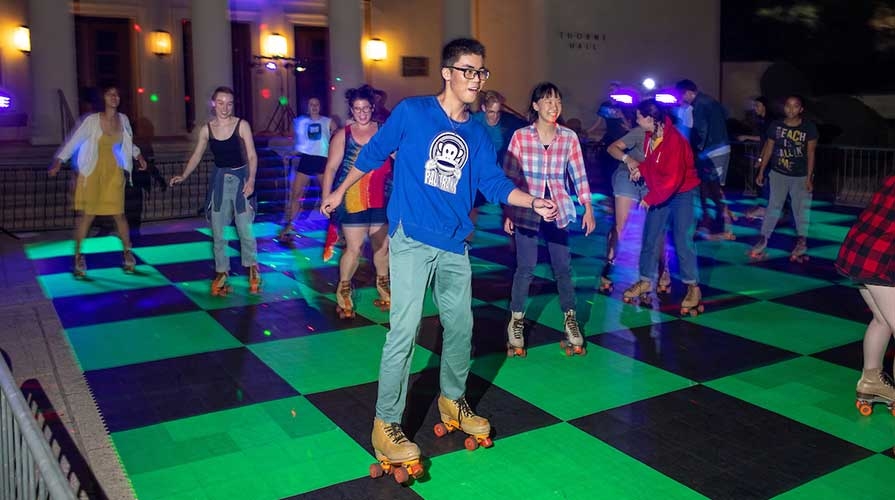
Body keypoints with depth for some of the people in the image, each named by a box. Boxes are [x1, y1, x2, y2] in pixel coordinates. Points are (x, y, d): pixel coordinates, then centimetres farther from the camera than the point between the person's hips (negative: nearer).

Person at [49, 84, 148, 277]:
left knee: (119, 214, 4)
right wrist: (58, 161, -18)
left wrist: (138, 155, 8)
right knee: (87, 215, 0)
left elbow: (128, 142, 19)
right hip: (92, 173, -3)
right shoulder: (92, 120, -12)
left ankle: (128, 253, 18)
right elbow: (74, 141, -11)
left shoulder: (123, 119, 1)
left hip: (114, 173, 3)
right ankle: (78, 256, 11)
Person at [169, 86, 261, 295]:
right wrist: (183, 176, -3)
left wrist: (251, 180, -21)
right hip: (219, 179, 3)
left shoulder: (242, 125, -8)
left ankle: (252, 266, 20)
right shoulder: (206, 129, 2)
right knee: (218, 230, 6)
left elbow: (252, 156, -8)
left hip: (240, 178, -3)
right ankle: (222, 271, 18)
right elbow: (196, 156, 10)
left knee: (245, 229, -2)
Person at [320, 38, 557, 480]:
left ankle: (452, 401, 35)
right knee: (404, 331, -9)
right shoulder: (411, 111, -4)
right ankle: (386, 425, 2)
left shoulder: (477, 133, 9)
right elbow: (374, 152, 5)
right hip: (411, 239, -5)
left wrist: (534, 202, -10)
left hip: (454, 244, 5)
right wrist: (340, 192, 14)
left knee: (460, 326, 13)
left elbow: (494, 183, 5)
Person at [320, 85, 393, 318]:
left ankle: (383, 285, 33)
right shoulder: (343, 135, 2)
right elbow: (331, 168, 0)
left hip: (381, 201, 2)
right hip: (352, 201, -2)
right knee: (354, 248, -1)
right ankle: (344, 291, 18)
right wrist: (326, 199, -7)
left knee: (382, 246, 12)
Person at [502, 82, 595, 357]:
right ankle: (516, 323, 14)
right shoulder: (520, 136, -5)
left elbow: (579, 175, 5)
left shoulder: (569, 137, 0)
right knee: (525, 268, -2)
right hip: (526, 211, -2)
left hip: (558, 211, 2)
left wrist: (588, 208, 2)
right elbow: (509, 176, -2)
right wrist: (508, 213, -3)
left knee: (563, 267, 6)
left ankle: (570, 321, 22)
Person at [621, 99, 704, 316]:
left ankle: (693, 287, 5)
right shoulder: (650, 135, -4)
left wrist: (650, 198, -23)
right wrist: (641, 169, -3)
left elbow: (673, 179, -28)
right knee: (650, 237, 9)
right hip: (659, 192, 8)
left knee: (682, 239, -7)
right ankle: (646, 281, 21)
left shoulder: (674, 141, -27)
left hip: (682, 192, -8)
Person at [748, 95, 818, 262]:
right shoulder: (775, 125, -4)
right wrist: (761, 172, 3)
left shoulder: (809, 128, -8)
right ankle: (763, 239, 3)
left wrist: (809, 178, -13)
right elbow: (768, 148, 3)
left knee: (801, 209, 4)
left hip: (801, 176, -1)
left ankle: (801, 241, 12)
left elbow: (810, 153, -8)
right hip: (778, 173, 1)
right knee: (774, 206, 1)